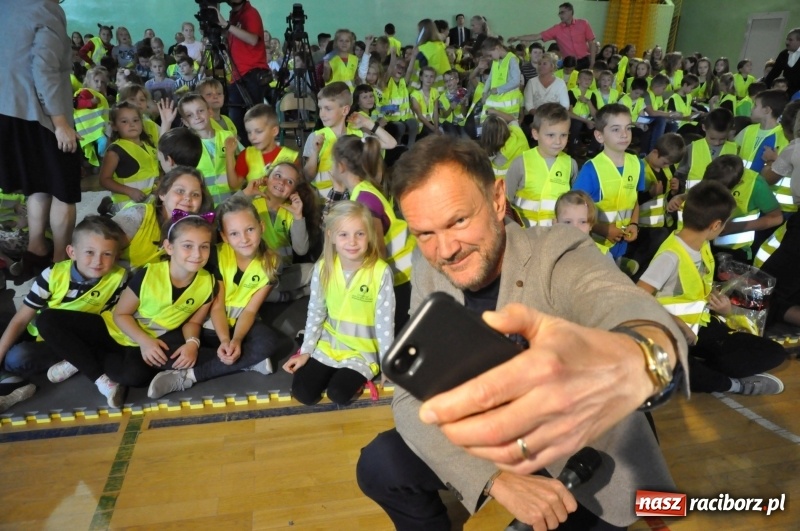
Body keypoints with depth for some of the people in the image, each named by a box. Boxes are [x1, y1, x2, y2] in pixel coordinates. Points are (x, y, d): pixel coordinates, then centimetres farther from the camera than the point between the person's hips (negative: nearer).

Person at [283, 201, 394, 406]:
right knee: (303, 393, -6)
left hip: (362, 350, -3)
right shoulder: (323, 268, -9)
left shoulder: (381, 271, -20)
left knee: (338, 394, -19)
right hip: (328, 344, 4)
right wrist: (306, 351, 3)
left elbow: (385, 321, -14)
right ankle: (334, 372, 21)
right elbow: (315, 312, 2)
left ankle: (356, 377, 13)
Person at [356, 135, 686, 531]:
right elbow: (412, 397, -14)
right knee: (380, 466, -11)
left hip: (587, 464, -2)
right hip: (492, 446, 3)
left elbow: (628, 306, -48)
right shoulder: (428, 272, -12)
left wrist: (632, 363, -73)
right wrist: (497, 478, -28)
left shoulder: (559, 254, -26)